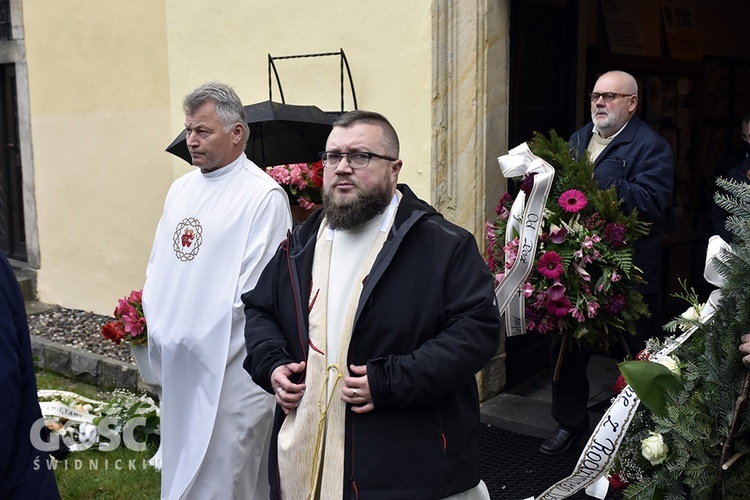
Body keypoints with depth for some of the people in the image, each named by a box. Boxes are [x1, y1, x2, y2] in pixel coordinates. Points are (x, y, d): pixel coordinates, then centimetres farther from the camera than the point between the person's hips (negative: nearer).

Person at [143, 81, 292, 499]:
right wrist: (156, 319, 4)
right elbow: (159, 264, 18)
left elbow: (257, 289, -18)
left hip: (229, 369, -7)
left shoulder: (264, 195, -13)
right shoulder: (181, 189, 12)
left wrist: (198, 339, -15)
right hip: (178, 366, 8)